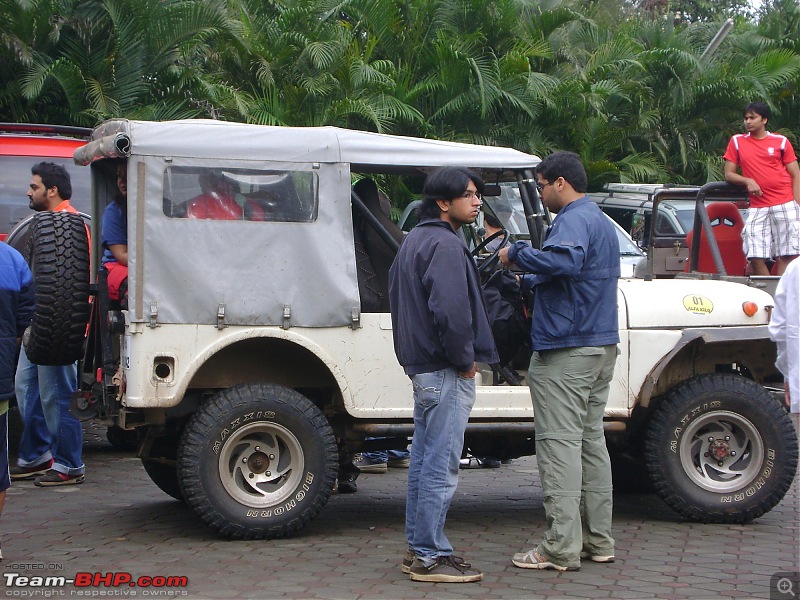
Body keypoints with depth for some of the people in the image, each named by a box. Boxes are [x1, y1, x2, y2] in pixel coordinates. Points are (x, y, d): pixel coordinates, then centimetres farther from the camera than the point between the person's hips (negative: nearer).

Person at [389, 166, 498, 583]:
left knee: (424, 461, 15)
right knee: (441, 467, -6)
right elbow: (450, 310, -27)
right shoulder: (445, 245, -17)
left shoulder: (414, 240, 16)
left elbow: (399, 298, 23)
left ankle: (418, 548, 23)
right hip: (446, 372, -11)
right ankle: (430, 557, -1)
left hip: (422, 367, 11)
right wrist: (465, 360, -15)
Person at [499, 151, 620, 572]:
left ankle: (561, 548, -9)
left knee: (559, 443, -8)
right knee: (591, 441, 13)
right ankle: (598, 541, 17)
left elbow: (565, 260, -33)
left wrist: (517, 253, -21)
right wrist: (531, 280, 28)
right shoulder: (601, 222, 20)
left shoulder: (574, 219, -13)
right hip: (601, 345, 10)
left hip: (566, 348, -10)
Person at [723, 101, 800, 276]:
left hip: (785, 205, -1)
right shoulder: (737, 142, 11)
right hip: (757, 208, 1)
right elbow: (728, 174, 11)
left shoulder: (781, 141, 8)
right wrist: (748, 181, -9)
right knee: (755, 256, -7)